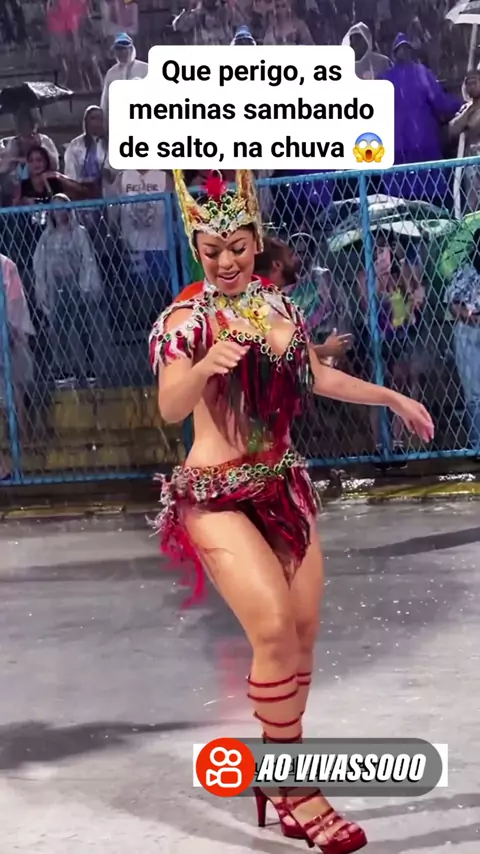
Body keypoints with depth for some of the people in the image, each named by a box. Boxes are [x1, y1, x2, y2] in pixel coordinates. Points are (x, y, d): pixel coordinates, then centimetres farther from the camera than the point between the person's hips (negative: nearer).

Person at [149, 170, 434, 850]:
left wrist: (393, 399, 30)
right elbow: (171, 410, -23)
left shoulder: (276, 304, 7)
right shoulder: (188, 318, -11)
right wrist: (205, 367, -42)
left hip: (282, 484, 6)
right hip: (217, 494, -6)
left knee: (303, 628, 3)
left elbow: (316, 376, 24)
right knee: (274, 627, -18)